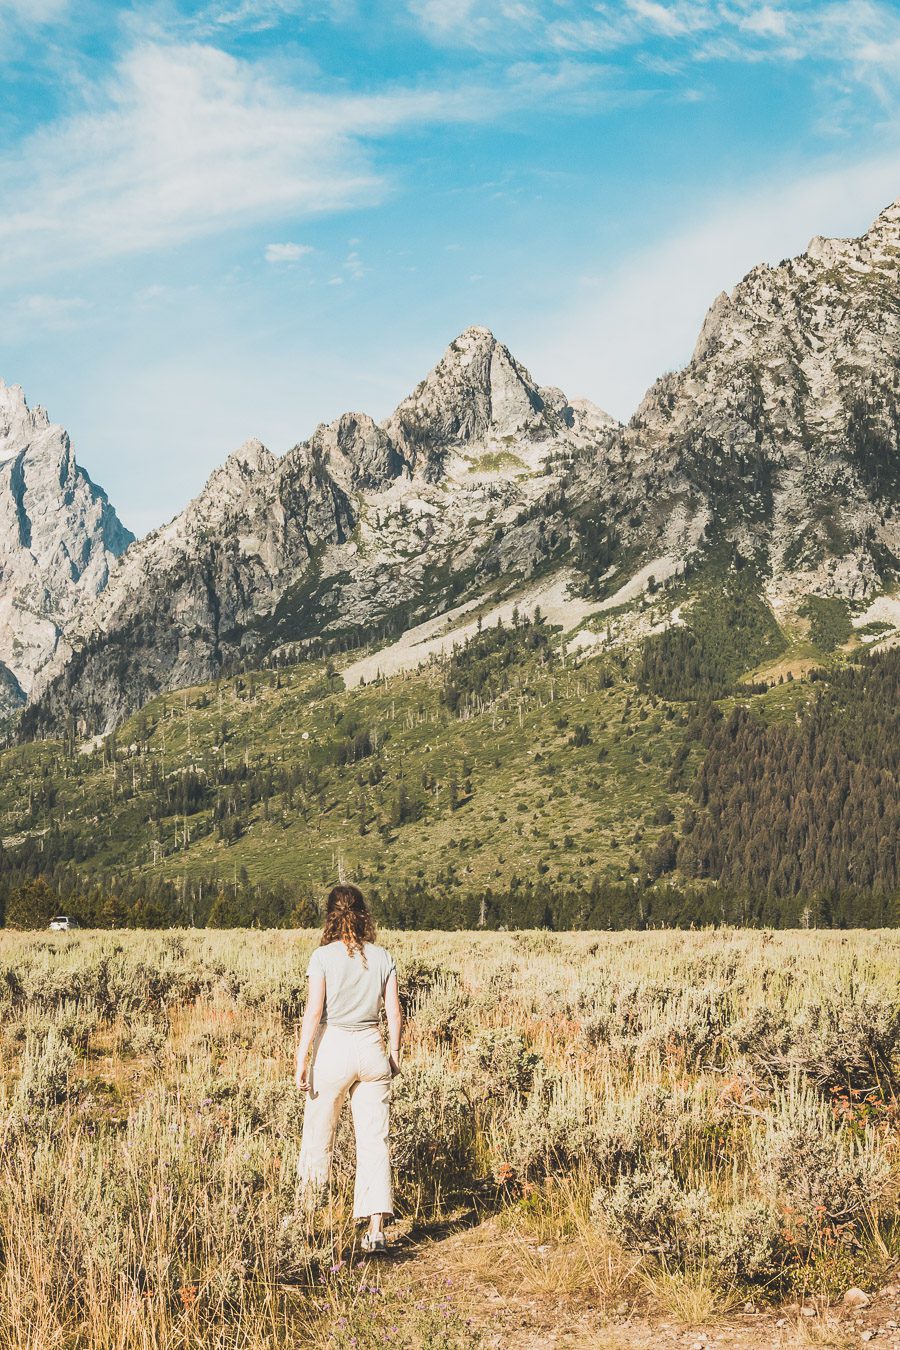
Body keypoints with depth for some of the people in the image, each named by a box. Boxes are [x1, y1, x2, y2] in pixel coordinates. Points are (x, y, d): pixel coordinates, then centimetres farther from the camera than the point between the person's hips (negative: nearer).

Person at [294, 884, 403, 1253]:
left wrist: (301, 1060, -8)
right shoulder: (382, 957, 2)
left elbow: (313, 1012, -12)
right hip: (371, 1048, 2)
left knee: (318, 1133, 14)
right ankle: (376, 1229, -3)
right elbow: (394, 1012, 3)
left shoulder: (323, 956, -7)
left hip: (332, 1047, -2)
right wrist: (395, 1053, 15)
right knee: (374, 1139, 3)